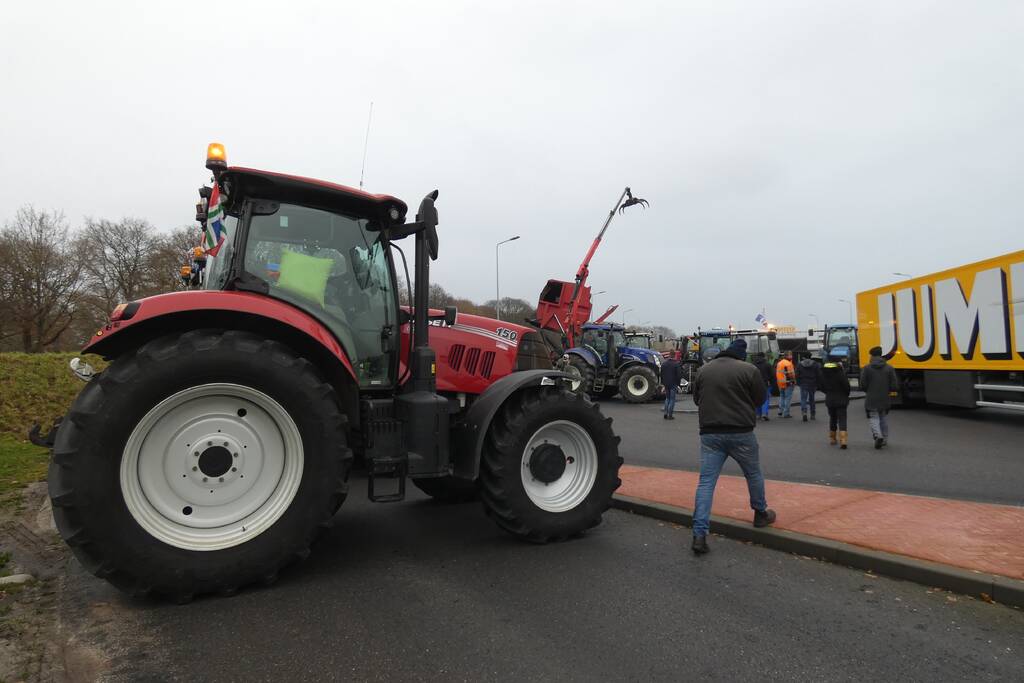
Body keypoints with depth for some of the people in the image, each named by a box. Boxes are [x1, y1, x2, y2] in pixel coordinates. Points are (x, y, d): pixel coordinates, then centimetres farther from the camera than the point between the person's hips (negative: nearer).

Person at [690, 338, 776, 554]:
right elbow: (760, 398, 4)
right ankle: (761, 514, 42)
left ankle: (700, 534, -6)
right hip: (741, 432, -2)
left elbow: (697, 399, 14)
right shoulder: (748, 370, -6)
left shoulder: (704, 370, 6)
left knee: (706, 481, 1)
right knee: (753, 474, 22)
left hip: (710, 433, 2)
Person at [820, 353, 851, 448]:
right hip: (841, 399, -5)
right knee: (842, 420, -2)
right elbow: (846, 385, -14)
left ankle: (832, 439, 28)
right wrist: (846, 395, 5)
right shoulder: (840, 371, -16)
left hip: (829, 399, 5)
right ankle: (842, 441, -12)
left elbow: (822, 386, 6)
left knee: (832, 419, 19)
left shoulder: (824, 372, 0)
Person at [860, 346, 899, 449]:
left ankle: (878, 435, -21)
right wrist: (887, 390, 16)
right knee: (884, 419, 18)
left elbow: (863, 386, -9)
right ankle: (884, 439, 27)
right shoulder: (889, 368, 0)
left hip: (871, 400, -3)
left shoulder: (866, 368, -9)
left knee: (874, 418, 3)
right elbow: (894, 386, -4)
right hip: (885, 399, 3)